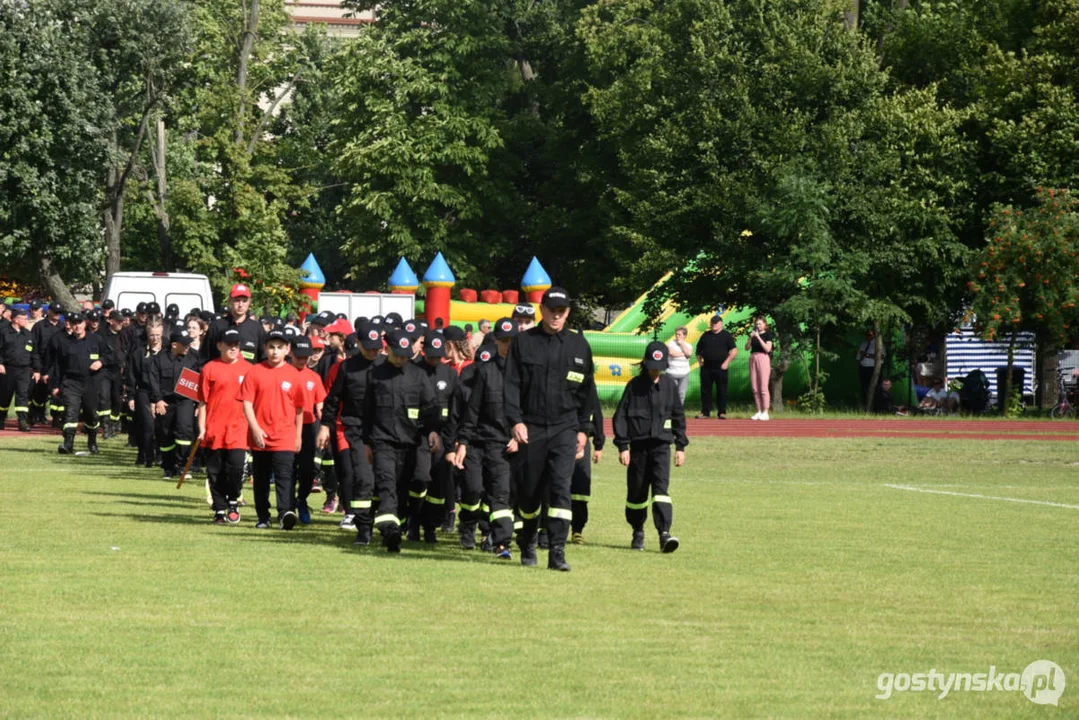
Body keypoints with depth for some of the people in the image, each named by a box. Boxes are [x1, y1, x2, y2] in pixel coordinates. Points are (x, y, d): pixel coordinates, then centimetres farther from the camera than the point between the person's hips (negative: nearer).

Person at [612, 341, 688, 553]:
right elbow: (620, 416, 0)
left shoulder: (669, 386, 7)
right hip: (638, 445, 0)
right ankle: (638, 532, 25)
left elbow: (678, 416, 15)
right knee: (636, 491, 7)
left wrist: (681, 446, 11)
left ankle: (664, 533, -23)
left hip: (661, 445, 0)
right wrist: (623, 446, -7)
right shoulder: (634, 386, 0)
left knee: (661, 486, -14)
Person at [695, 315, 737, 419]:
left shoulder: (726, 336, 1)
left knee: (722, 391, -2)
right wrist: (699, 361, 9)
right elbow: (698, 350, 22)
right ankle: (705, 412, 10)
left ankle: (722, 413, 3)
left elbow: (734, 351, -3)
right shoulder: (706, 336, 13)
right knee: (705, 390, 4)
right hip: (706, 367, 4)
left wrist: (727, 362, -10)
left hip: (720, 368, -4)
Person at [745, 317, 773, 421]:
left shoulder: (767, 335, 0)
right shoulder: (753, 334, 15)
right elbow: (747, 348, 8)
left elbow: (767, 349, -12)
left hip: (763, 358, -6)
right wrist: (751, 337, -7)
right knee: (755, 388, 4)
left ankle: (765, 413, -7)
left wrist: (758, 337, -15)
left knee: (763, 387, -8)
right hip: (753, 358, 6)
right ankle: (759, 411, 9)